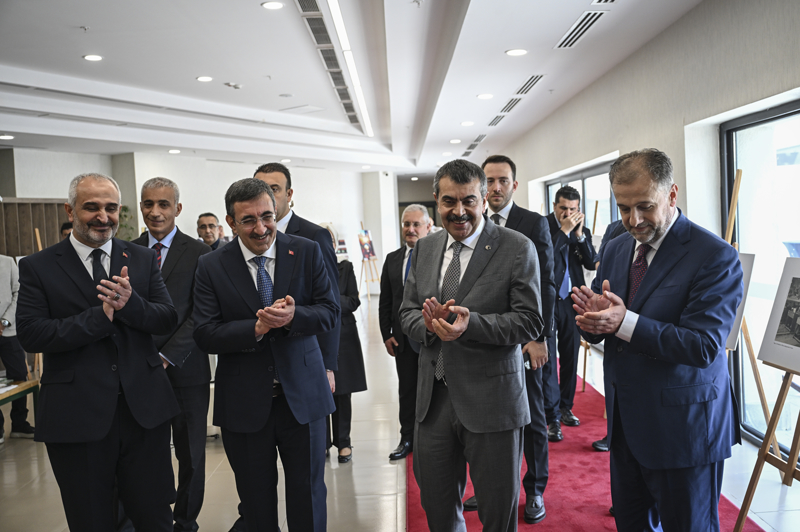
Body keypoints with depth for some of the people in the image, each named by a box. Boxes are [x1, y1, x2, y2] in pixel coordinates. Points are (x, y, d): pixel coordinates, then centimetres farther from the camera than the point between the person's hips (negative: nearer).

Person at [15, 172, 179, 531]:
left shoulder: (143, 259, 7)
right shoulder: (37, 267, -1)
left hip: (145, 410, 2)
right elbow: (30, 334, -11)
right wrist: (101, 315, -20)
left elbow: (168, 319, 1)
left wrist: (130, 303, -20)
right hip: (76, 417, -1)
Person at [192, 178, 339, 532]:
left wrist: (294, 316, -25)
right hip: (244, 403, 0)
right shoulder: (211, 267, -4)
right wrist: (256, 329, -24)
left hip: (302, 396, 0)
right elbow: (205, 335, -9)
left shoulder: (307, 252, -3)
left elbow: (330, 311, -5)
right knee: (256, 501, 17)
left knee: (308, 494, 14)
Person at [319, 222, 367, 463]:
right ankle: (322, 442, 19)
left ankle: (343, 442, 18)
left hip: (342, 336, 1)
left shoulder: (345, 267, 4)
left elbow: (353, 301, -3)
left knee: (342, 393, 6)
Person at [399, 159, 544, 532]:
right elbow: (406, 313, 9)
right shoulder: (424, 249, 9)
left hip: (491, 402, -4)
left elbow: (530, 322, -12)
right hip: (433, 399, 5)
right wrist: (428, 323, -14)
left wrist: (471, 323, -26)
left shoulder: (518, 249, -8)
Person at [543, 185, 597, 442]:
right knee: (548, 359, -4)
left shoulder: (582, 229, 8)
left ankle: (566, 406, 27)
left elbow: (591, 263, 0)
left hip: (572, 300, 5)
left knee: (571, 356, 12)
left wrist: (579, 234, -10)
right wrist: (564, 231, -19)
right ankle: (552, 416, 1)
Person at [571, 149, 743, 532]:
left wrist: (625, 322, -32)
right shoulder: (616, 249, 5)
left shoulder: (715, 257, -16)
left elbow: (704, 345, -25)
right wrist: (594, 317, -19)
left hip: (683, 428, -6)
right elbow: (597, 332, 5)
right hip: (626, 420, 7)